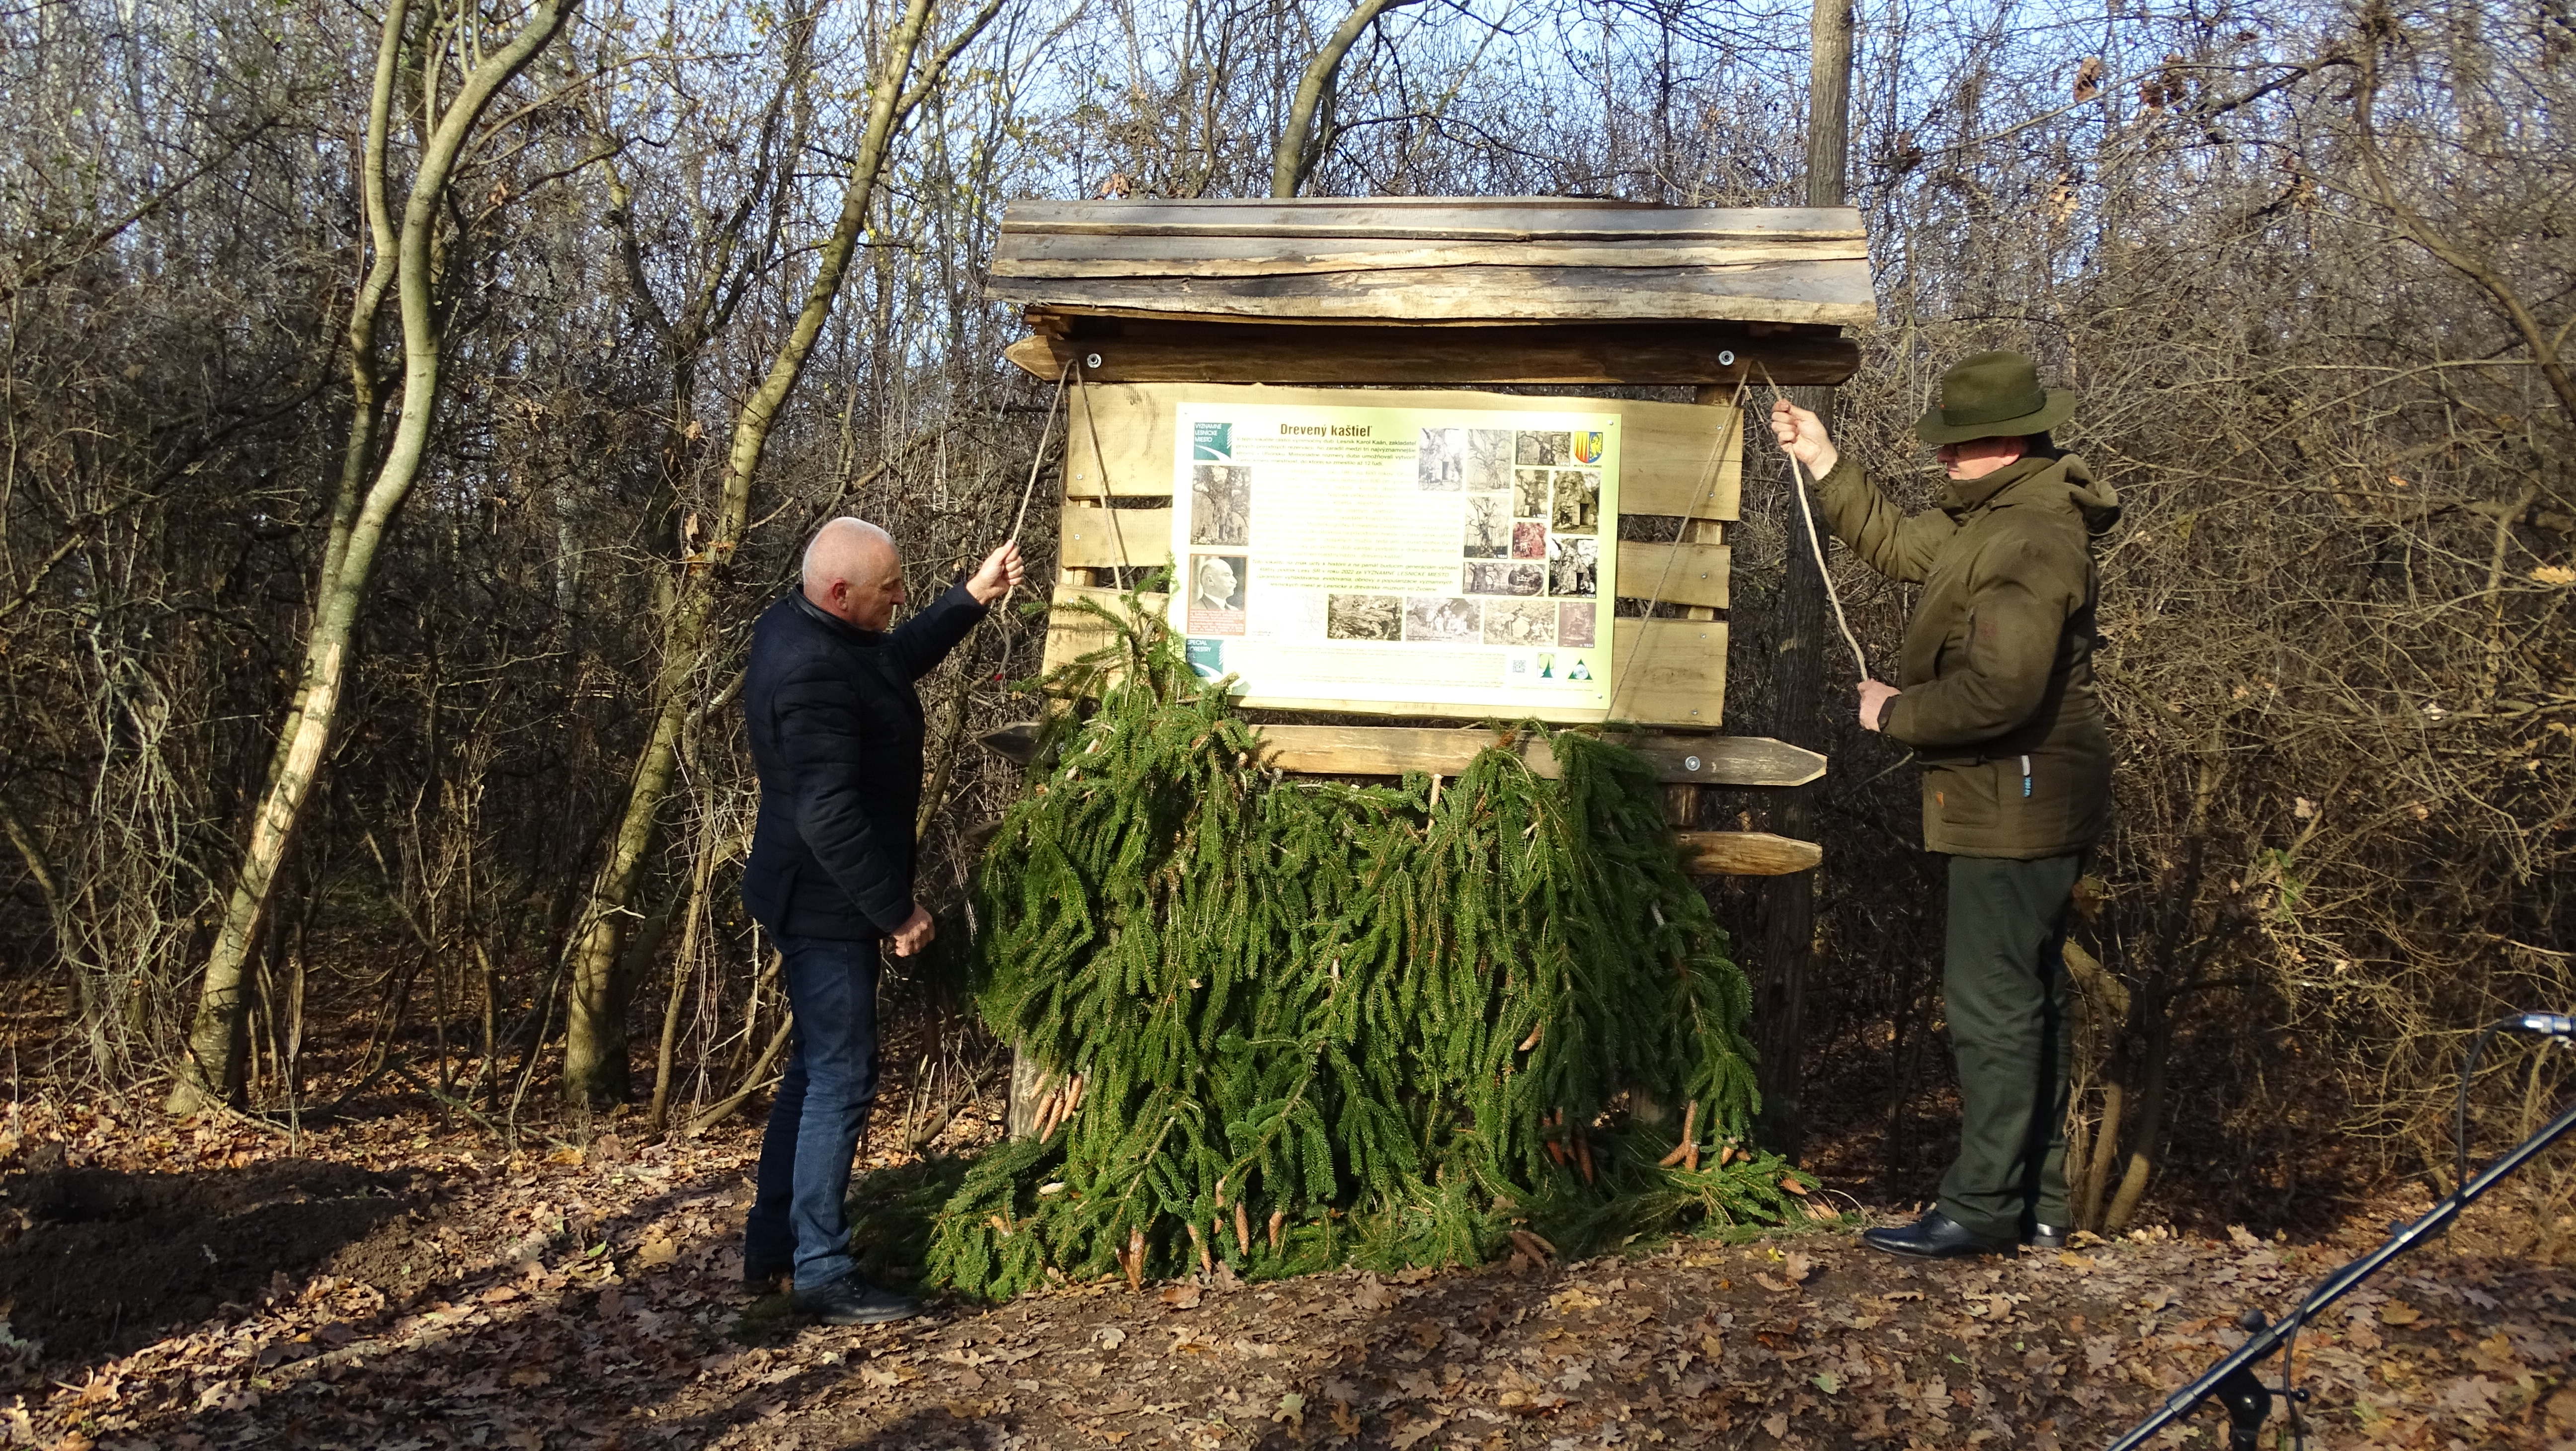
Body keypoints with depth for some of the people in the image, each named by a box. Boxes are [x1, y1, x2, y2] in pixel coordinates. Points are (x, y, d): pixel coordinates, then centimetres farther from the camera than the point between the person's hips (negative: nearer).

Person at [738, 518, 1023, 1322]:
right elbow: (830, 817, -30)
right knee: (843, 1079, -4)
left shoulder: (799, 625, 5)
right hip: (827, 904, -11)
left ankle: (770, 1247, 29)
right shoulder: (813, 673, -27)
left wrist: (972, 598, 19)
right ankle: (824, 1277, 4)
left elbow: (898, 659, 25)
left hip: (818, 899, 11)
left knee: (816, 1069, 19)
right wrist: (897, 910, -21)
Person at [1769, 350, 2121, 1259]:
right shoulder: (1994, 517, 12)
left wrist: (1896, 714, -14)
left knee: (1992, 1005, -5)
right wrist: (1823, 465, 19)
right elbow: (1899, 545, 27)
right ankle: (2037, 1204, 25)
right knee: (2025, 998, 15)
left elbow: (1998, 693, -30)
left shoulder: (2034, 539, -22)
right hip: (2016, 805, 11)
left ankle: (1983, 1210, 3)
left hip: (2016, 802, -11)